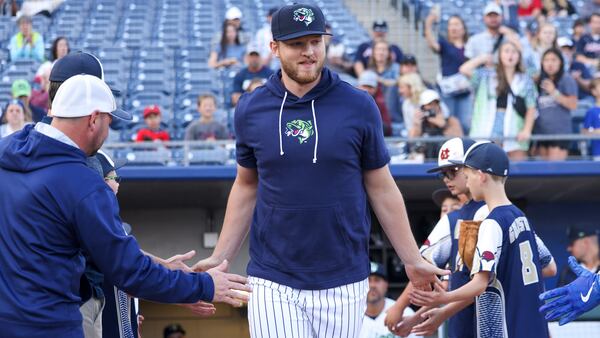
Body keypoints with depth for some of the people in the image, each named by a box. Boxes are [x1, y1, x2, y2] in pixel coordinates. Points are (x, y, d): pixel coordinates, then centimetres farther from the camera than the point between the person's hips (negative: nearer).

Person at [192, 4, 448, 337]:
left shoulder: (358, 106, -2)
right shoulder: (251, 109, 2)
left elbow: (381, 188, 5)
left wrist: (413, 260, 5)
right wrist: (219, 258, 8)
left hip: (343, 283, 0)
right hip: (273, 283, 1)